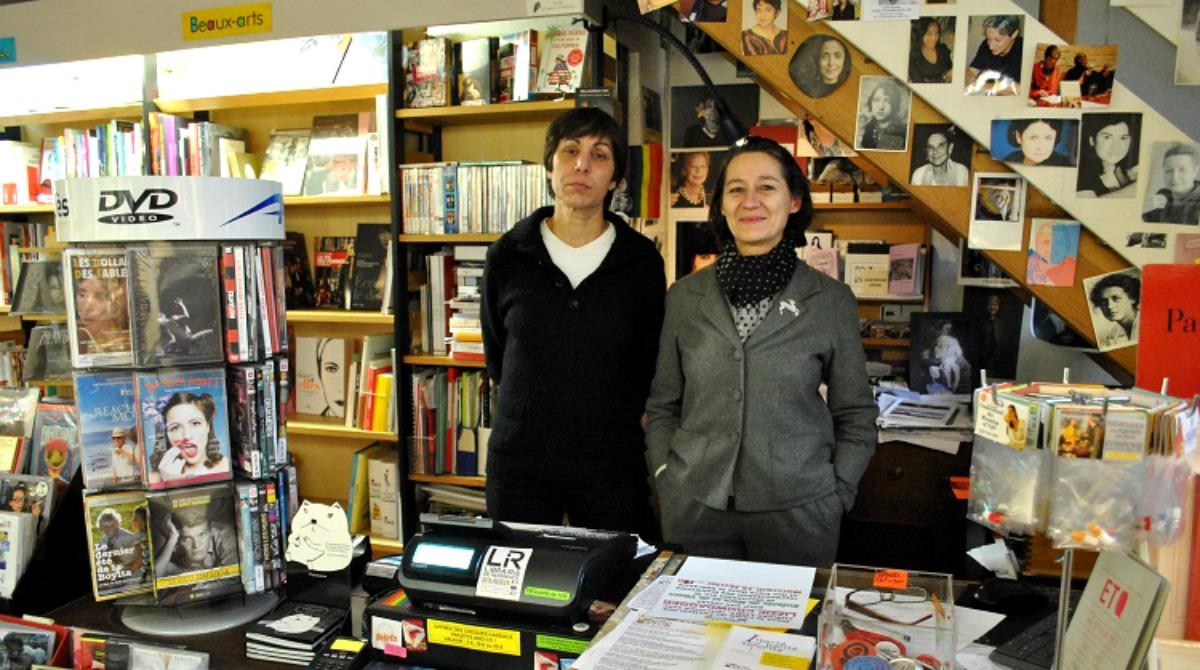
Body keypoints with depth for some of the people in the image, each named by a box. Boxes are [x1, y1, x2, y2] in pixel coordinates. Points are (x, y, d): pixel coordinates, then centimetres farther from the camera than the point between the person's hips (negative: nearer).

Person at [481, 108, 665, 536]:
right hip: (519, 459, 1)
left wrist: (616, 419, 7)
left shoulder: (642, 260, -1)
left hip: (612, 465, 0)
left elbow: (651, 364, 8)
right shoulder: (507, 256, 1)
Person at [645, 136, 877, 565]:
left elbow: (855, 415, 5)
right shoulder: (684, 297, 3)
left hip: (796, 512, -1)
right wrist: (666, 479, 0)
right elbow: (662, 407, 9)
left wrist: (836, 494, -3)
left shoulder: (832, 300, -1)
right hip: (695, 509, 2)